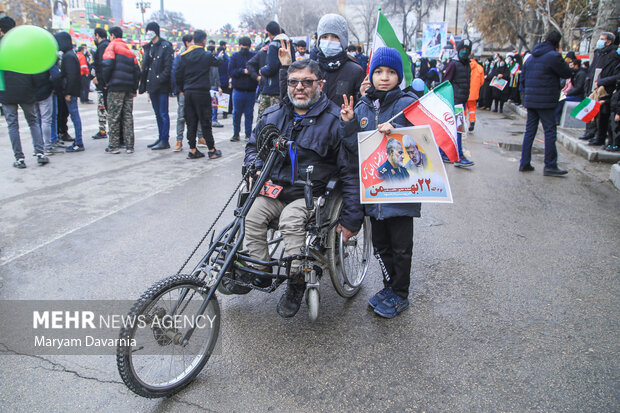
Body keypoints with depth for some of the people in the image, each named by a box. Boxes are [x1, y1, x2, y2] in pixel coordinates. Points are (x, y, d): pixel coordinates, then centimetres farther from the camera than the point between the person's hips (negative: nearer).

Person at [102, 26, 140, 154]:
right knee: (128, 116, 8)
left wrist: (106, 81, -3)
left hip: (116, 87, -6)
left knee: (114, 117, -1)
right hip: (129, 88, 6)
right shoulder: (129, 50, 18)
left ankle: (114, 146, 0)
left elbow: (107, 64, -16)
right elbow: (137, 70, 14)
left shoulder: (112, 46, -2)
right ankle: (129, 146, 7)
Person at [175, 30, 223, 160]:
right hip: (202, 92, -4)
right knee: (205, 122, 1)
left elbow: (178, 74, 6)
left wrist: (182, 89, 17)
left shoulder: (184, 56, 5)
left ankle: (192, 150, 11)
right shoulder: (207, 55, -8)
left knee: (191, 122, 9)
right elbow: (218, 63, 10)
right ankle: (212, 150, 6)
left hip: (188, 92, 4)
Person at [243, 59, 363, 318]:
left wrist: (351, 219, -12)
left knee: (291, 219, -32)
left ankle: (297, 282, -13)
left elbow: (351, 172, -8)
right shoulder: (272, 115, 10)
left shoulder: (334, 120, -6)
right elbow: (253, 145, 27)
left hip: (312, 194, -4)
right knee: (251, 218, -22)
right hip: (273, 189, 5)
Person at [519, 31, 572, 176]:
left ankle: (524, 163, 12)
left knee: (529, 131, 11)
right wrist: (561, 60, 11)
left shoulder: (531, 57, 14)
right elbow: (567, 73, -2)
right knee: (550, 132, -3)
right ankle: (550, 166, -1)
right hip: (546, 101, -7)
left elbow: (523, 79, 17)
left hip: (530, 100, 7)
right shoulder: (553, 56, -10)